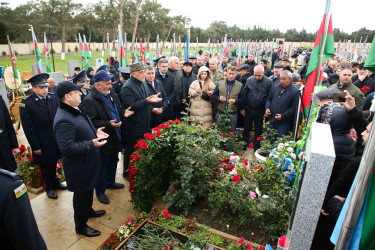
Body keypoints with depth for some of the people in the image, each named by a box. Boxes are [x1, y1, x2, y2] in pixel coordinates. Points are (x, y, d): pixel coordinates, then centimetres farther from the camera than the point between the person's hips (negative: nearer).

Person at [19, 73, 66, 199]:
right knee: (45, 166, 14)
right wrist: (35, 147, -12)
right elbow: (28, 128, -13)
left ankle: (55, 181, 42)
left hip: (56, 140, 4)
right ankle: (48, 187, 34)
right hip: (42, 144, -3)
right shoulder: (26, 103, -14)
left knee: (53, 163, 21)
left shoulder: (53, 98, -2)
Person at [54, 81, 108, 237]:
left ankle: (88, 211, 54)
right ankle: (81, 227, 33)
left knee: (88, 191, 29)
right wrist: (92, 143, -31)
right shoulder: (64, 120, -30)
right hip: (79, 167, -10)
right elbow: (67, 148, -32)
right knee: (82, 195, 10)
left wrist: (95, 132, 4)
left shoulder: (74, 111, 3)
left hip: (87, 163, 10)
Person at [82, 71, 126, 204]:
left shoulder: (111, 93, 5)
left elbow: (118, 110, 20)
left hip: (115, 137, 8)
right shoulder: (90, 100, -20)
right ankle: (100, 191, 28)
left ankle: (110, 182, 46)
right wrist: (108, 124, -29)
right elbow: (91, 122, -23)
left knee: (113, 162, 24)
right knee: (102, 166, 8)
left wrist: (123, 115, 1)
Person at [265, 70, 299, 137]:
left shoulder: (294, 91, -10)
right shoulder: (275, 87, 6)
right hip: (271, 120, 5)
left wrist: (283, 116, -19)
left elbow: (294, 107, -13)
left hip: (283, 123, -5)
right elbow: (269, 99, 17)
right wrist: (267, 108, -1)